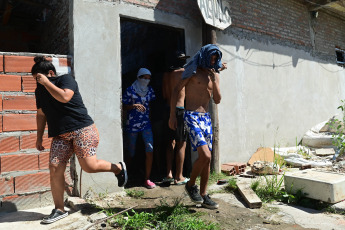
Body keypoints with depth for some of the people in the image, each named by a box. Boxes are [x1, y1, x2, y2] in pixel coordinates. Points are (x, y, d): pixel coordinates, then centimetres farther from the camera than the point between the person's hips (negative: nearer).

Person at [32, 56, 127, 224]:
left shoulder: (66, 79, -2)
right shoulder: (40, 90, 18)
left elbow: (64, 97, -22)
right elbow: (41, 114, 24)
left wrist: (46, 83, -15)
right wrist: (39, 137, 21)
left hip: (82, 129, -6)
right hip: (60, 136, 7)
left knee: (89, 166, -14)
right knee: (54, 169, -3)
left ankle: (118, 168, 15)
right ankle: (59, 210, 11)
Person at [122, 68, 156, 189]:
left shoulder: (150, 90, 8)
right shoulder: (130, 90, -4)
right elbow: (124, 107, -2)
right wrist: (134, 106, -19)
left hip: (146, 123, 3)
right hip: (132, 124, -3)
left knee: (150, 150, -10)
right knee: (131, 153, 7)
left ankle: (147, 179, 1)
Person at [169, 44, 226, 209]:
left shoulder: (215, 75, 15)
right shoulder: (193, 71, -1)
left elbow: (217, 100, 9)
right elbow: (176, 90, -2)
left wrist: (215, 80, -4)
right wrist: (172, 115, -6)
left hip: (206, 117, 6)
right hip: (191, 117, -6)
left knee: (206, 159, 7)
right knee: (205, 155, -17)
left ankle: (203, 195, 20)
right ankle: (190, 185, 9)